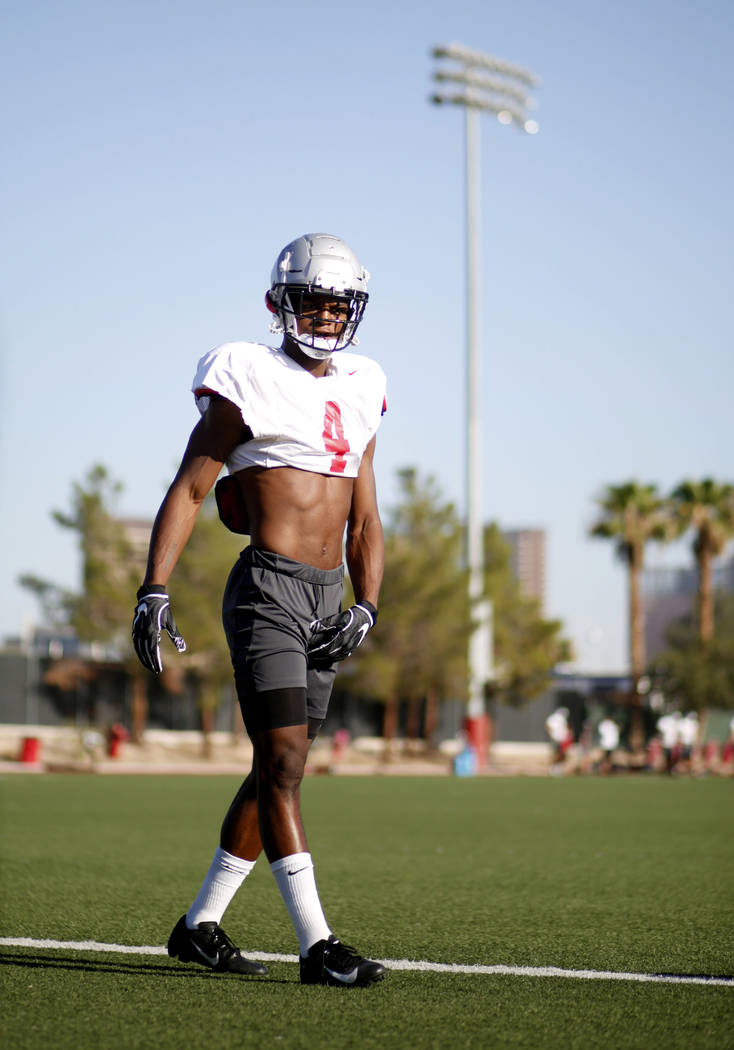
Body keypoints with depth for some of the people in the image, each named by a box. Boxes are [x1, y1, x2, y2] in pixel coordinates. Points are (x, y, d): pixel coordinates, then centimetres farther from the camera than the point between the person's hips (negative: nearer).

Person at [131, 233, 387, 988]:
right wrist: (153, 592, -14)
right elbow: (186, 492, -5)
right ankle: (316, 944, -14)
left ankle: (200, 925, 21)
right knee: (283, 763, -12)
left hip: (326, 601, 7)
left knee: (278, 772, 10)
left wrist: (366, 608, 3)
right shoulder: (250, 383, -3)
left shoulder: (357, 396, 16)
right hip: (268, 589, -7)